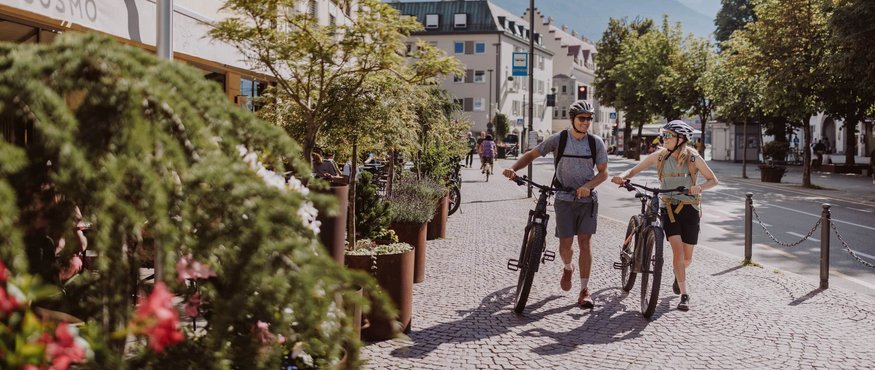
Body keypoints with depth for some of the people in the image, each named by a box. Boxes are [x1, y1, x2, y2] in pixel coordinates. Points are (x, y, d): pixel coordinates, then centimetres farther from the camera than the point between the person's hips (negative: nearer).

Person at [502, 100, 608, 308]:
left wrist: (587, 186, -18)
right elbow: (532, 154, 0)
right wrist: (514, 169, -16)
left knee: (585, 242, -3)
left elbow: (603, 172, 1)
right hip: (565, 199, -1)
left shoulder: (596, 143, -1)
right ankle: (567, 269, 33)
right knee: (565, 243, -3)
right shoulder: (558, 139, -5)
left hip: (588, 198, 1)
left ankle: (584, 290, 5)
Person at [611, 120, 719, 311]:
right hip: (669, 208, 0)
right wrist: (623, 177, -21)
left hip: (690, 209, 0)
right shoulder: (659, 156, -2)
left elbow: (713, 180, -1)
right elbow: (635, 170, 2)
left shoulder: (693, 158, -6)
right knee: (677, 250, -17)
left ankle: (678, 275, 43)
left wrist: (700, 187, -23)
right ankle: (684, 295, -9)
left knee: (687, 257, 7)